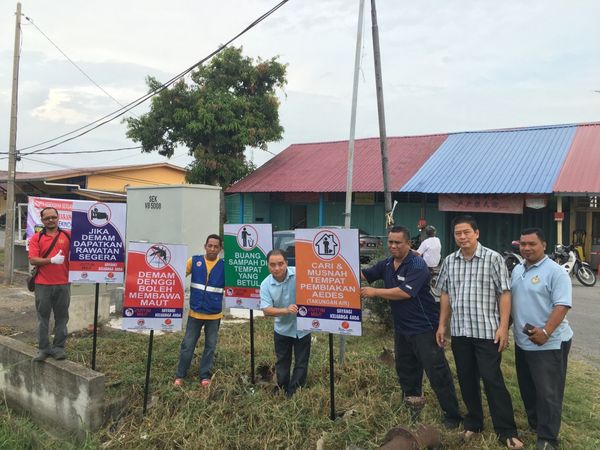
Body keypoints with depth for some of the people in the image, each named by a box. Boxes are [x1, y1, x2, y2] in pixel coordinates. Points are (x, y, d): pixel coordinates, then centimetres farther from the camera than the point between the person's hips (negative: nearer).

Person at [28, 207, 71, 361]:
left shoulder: (67, 236, 4)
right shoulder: (36, 238, 2)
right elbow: (32, 260, -7)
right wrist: (51, 260, -19)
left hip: (63, 284, 1)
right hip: (43, 284, 0)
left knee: (61, 317, 6)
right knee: (43, 317, 7)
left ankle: (58, 347, 16)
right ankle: (43, 348, 16)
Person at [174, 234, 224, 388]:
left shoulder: (225, 265, -4)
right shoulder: (194, 260, -2)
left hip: (214, 314, 0)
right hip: (195, 312, 0)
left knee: (210, 346, 11)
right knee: (187, 345, 7)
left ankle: (205, 376, 25)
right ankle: (180, 375, 22)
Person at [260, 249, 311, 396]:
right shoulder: (265, 284, -13)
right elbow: (266, 310, -17)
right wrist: (286, 310, -31)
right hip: (282, 329, 2)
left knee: (301, 363, 9)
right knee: (282, 363, 20)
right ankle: (282, 392, 40)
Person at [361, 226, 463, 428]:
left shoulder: (417, 265, -18)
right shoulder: (386, 264, 5)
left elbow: (405, 292, -28)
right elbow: (363, 275, 9)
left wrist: (375, 292, -23)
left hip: (423, 328, -8)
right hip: (401, 327, 8)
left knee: (437, 373, -4)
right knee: (405, 370, 20)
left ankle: (453, 416, 8)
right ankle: (410, 408, 39)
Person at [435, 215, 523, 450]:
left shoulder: (493, 258, -7)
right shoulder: (449, 261, 7)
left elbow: (504, 294, -7)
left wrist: (503, 327, -12)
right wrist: (442, 324, 10)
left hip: (487, 331, -4)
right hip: (459, 332, 5)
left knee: (492, 380, -1)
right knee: (466, 380, 13)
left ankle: (506, 431, 12)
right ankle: (473, 422, 29)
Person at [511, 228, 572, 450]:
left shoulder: (555, 272, -14)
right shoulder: (517, 270, 10)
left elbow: (562, 305, -20)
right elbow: (509, 300, 17)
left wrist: (546, 332, -28)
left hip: (549, 344, -8)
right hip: (522, 341, 8)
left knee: (548, 393, 0)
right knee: (527, 389, 20)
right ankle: (534, 424, 38)